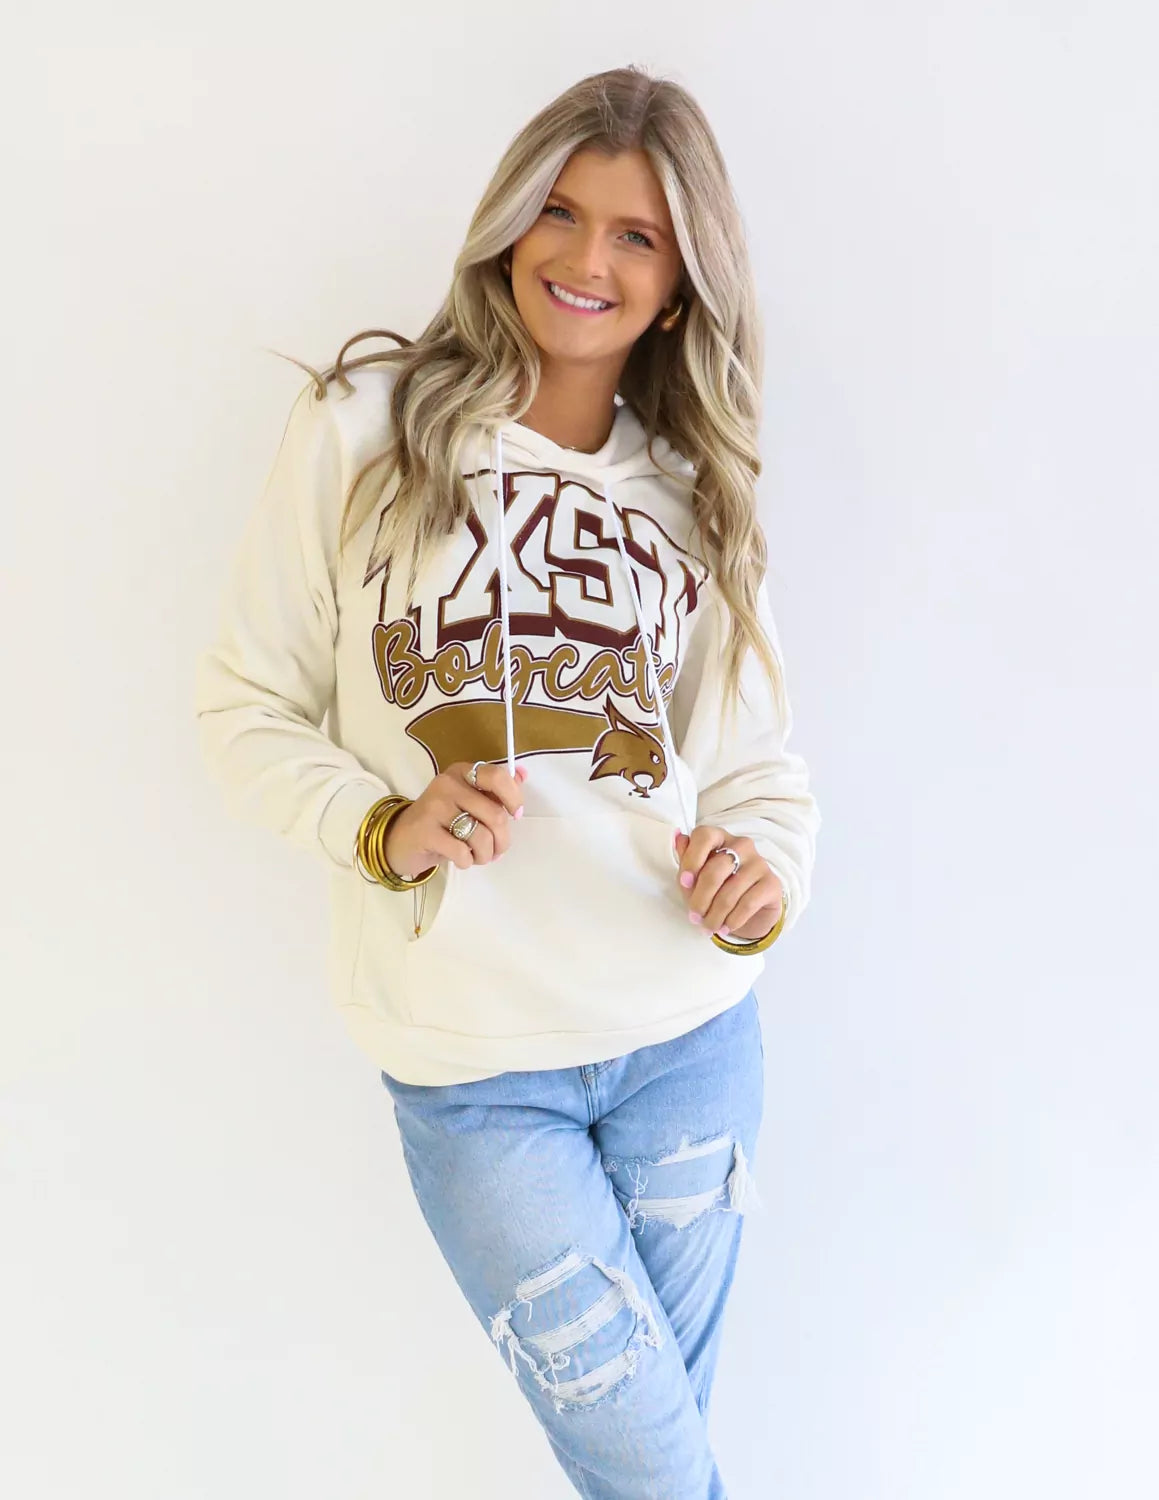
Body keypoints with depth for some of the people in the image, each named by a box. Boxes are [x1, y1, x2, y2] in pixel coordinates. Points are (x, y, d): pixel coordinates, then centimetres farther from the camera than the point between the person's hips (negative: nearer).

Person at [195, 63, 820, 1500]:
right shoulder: (363, 428, -2)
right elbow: (246, 708, 0)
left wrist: (765, 875, -10)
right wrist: (384, 827, -17)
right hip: (470, 1064, -3)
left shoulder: (692, 491, 9)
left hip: (692, 1035, 3)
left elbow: (762, 761, 11)